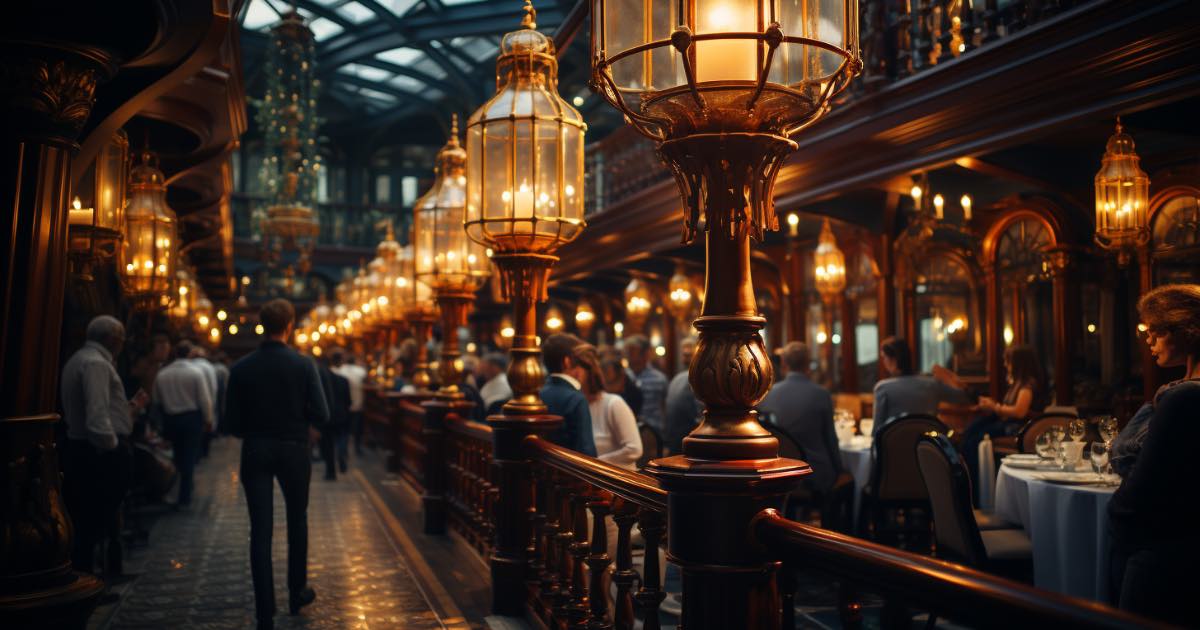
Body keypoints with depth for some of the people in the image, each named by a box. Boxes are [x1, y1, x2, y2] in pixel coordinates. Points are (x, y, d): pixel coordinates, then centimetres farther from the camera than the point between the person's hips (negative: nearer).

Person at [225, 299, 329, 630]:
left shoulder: (241, 368, -4)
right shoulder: (303, 364, -9)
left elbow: (233, 422, -2)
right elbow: (321, 415, -11)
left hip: (255, 453, 1)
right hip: (293, 451, -1)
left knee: (260, 531, 3)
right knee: (297, 523, 18)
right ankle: (297, 593, 30)